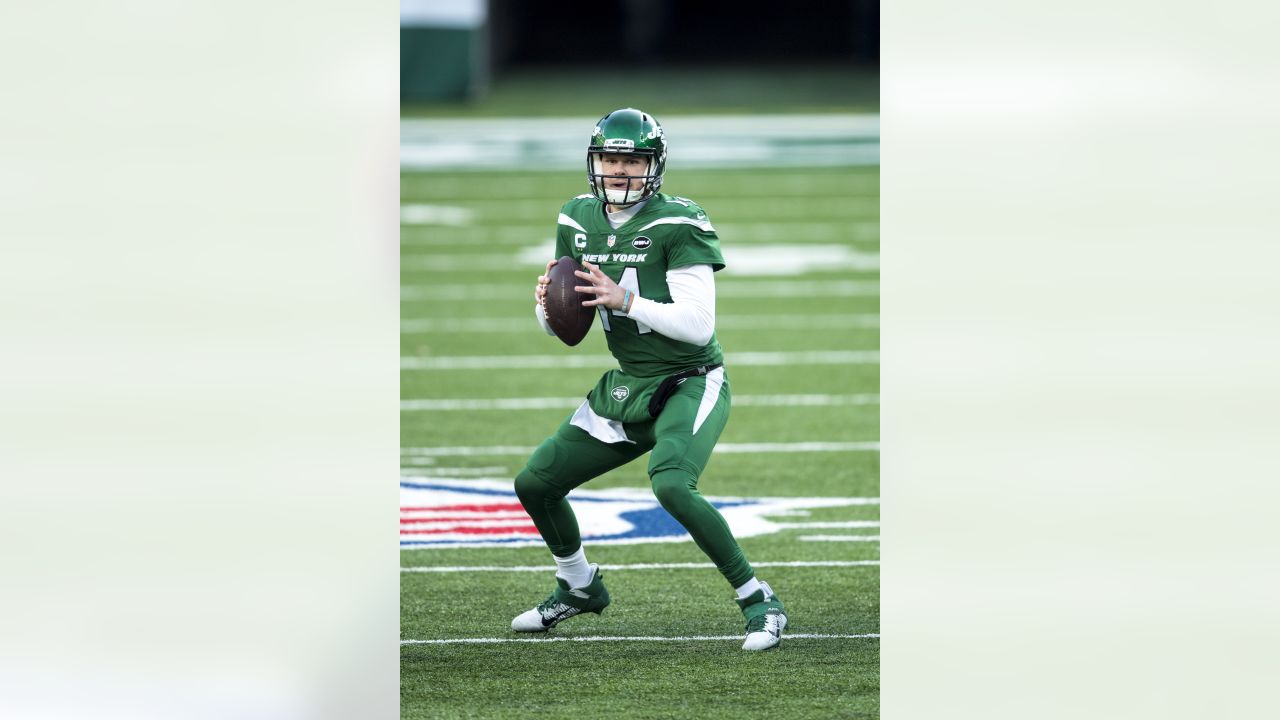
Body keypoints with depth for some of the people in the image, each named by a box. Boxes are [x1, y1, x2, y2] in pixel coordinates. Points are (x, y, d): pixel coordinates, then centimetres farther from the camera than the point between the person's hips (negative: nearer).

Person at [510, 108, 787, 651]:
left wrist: (624, 300, -31)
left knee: (672, 486, -32)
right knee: (535, 484, 9)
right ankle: (579, 587, 36)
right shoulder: (579, 221, 4)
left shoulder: (677, 225, -16)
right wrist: (547, 301, -11)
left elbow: (699, 323, -23)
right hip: (627, 386, 7)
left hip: (690, 382, -7)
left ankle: (759, 602, -18)